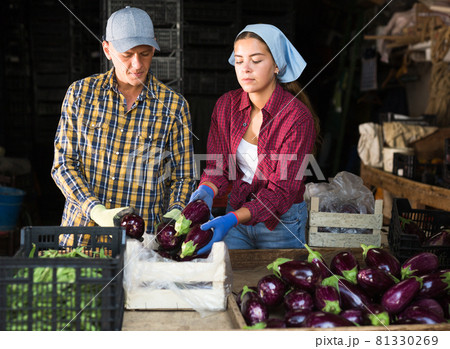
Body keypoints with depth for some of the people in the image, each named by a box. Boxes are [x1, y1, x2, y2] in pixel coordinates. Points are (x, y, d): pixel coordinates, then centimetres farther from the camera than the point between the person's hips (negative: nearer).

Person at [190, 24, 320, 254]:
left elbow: (283, 190, -23)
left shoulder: (298, 117, -21)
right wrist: (206, 191, -27)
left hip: (280, 221, -4)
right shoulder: (226, 105, -5)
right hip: (236, 212, 4)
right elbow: (218, 166, -4)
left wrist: (232, 219, -35)